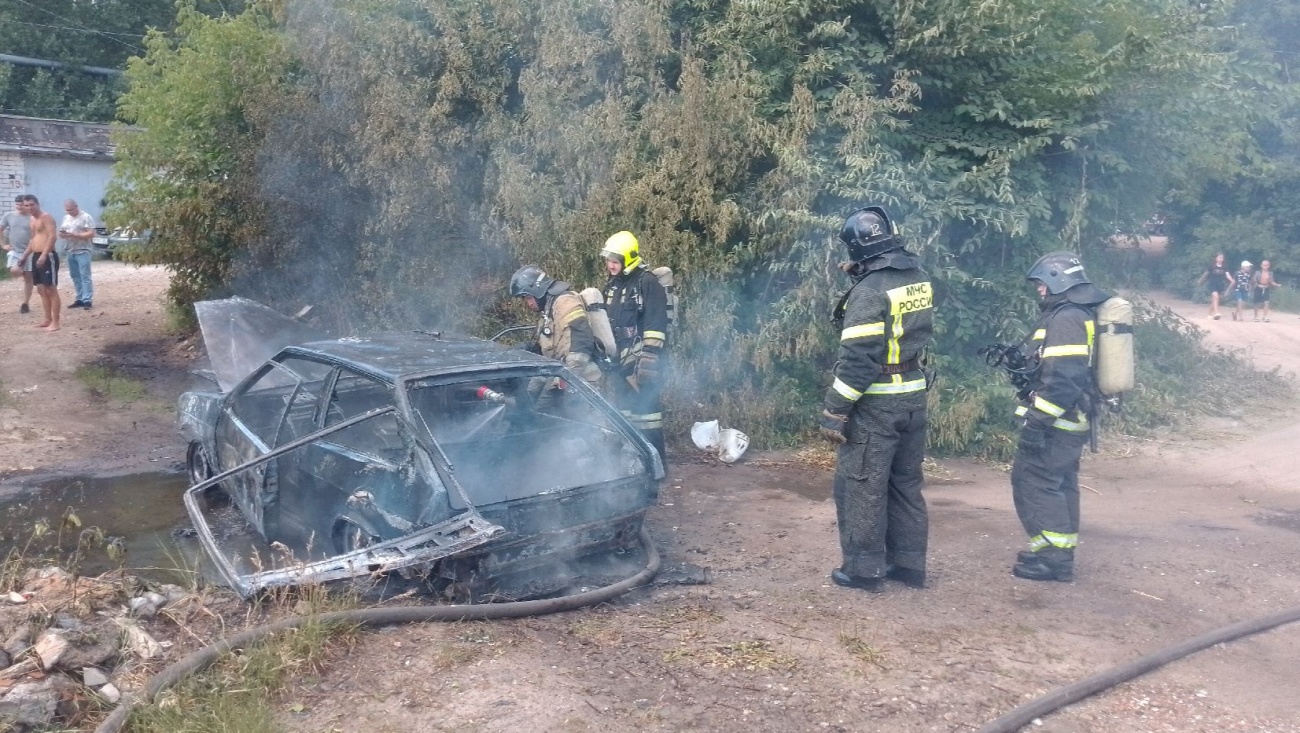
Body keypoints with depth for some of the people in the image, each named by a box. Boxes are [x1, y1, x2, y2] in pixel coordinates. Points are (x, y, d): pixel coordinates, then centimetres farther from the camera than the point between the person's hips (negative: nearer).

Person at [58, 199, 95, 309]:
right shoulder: (66, 218, 16)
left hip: (82, 251, -7)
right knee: (75, 276, 8)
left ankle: (87, 300, -12)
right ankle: (80, 299, 13)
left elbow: (91, 233, -13)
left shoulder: (86, 217, -6)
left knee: (85, 276, -9)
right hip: (70, 252, 7)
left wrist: (74, 235, -20)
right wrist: (61, 234, -4)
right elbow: (61, 231, 21)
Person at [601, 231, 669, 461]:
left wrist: (650, 357, -23)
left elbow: (656, 323, -17)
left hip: (641, 358, -9)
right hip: (621, 358, 9)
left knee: (646, 407, -8)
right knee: (625, 408, 13)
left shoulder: (647, 283, -11)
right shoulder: (612, 285, 16)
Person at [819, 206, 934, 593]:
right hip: (914, 396, 8)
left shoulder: (870, 290, -18)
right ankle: (909, 564, 26)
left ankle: (864, 569, 11)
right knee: (906, 482, 17)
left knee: (861, 486, 3)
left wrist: (833, 412, -16)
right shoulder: (919, 278, 6)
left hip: (876, 403, -8)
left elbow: (857, 357, -22)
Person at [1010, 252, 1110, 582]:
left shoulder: (1065, 319, -18)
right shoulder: (1081, 315, 16)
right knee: (1060, 484, 15)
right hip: (1072, 421, 11)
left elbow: (1062, 378, -26)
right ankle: (1061, 555, 22)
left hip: (1056, 421, -11)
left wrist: (1036, 420, -25)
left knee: (1032, 480, -6)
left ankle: (1051, 555, -3)